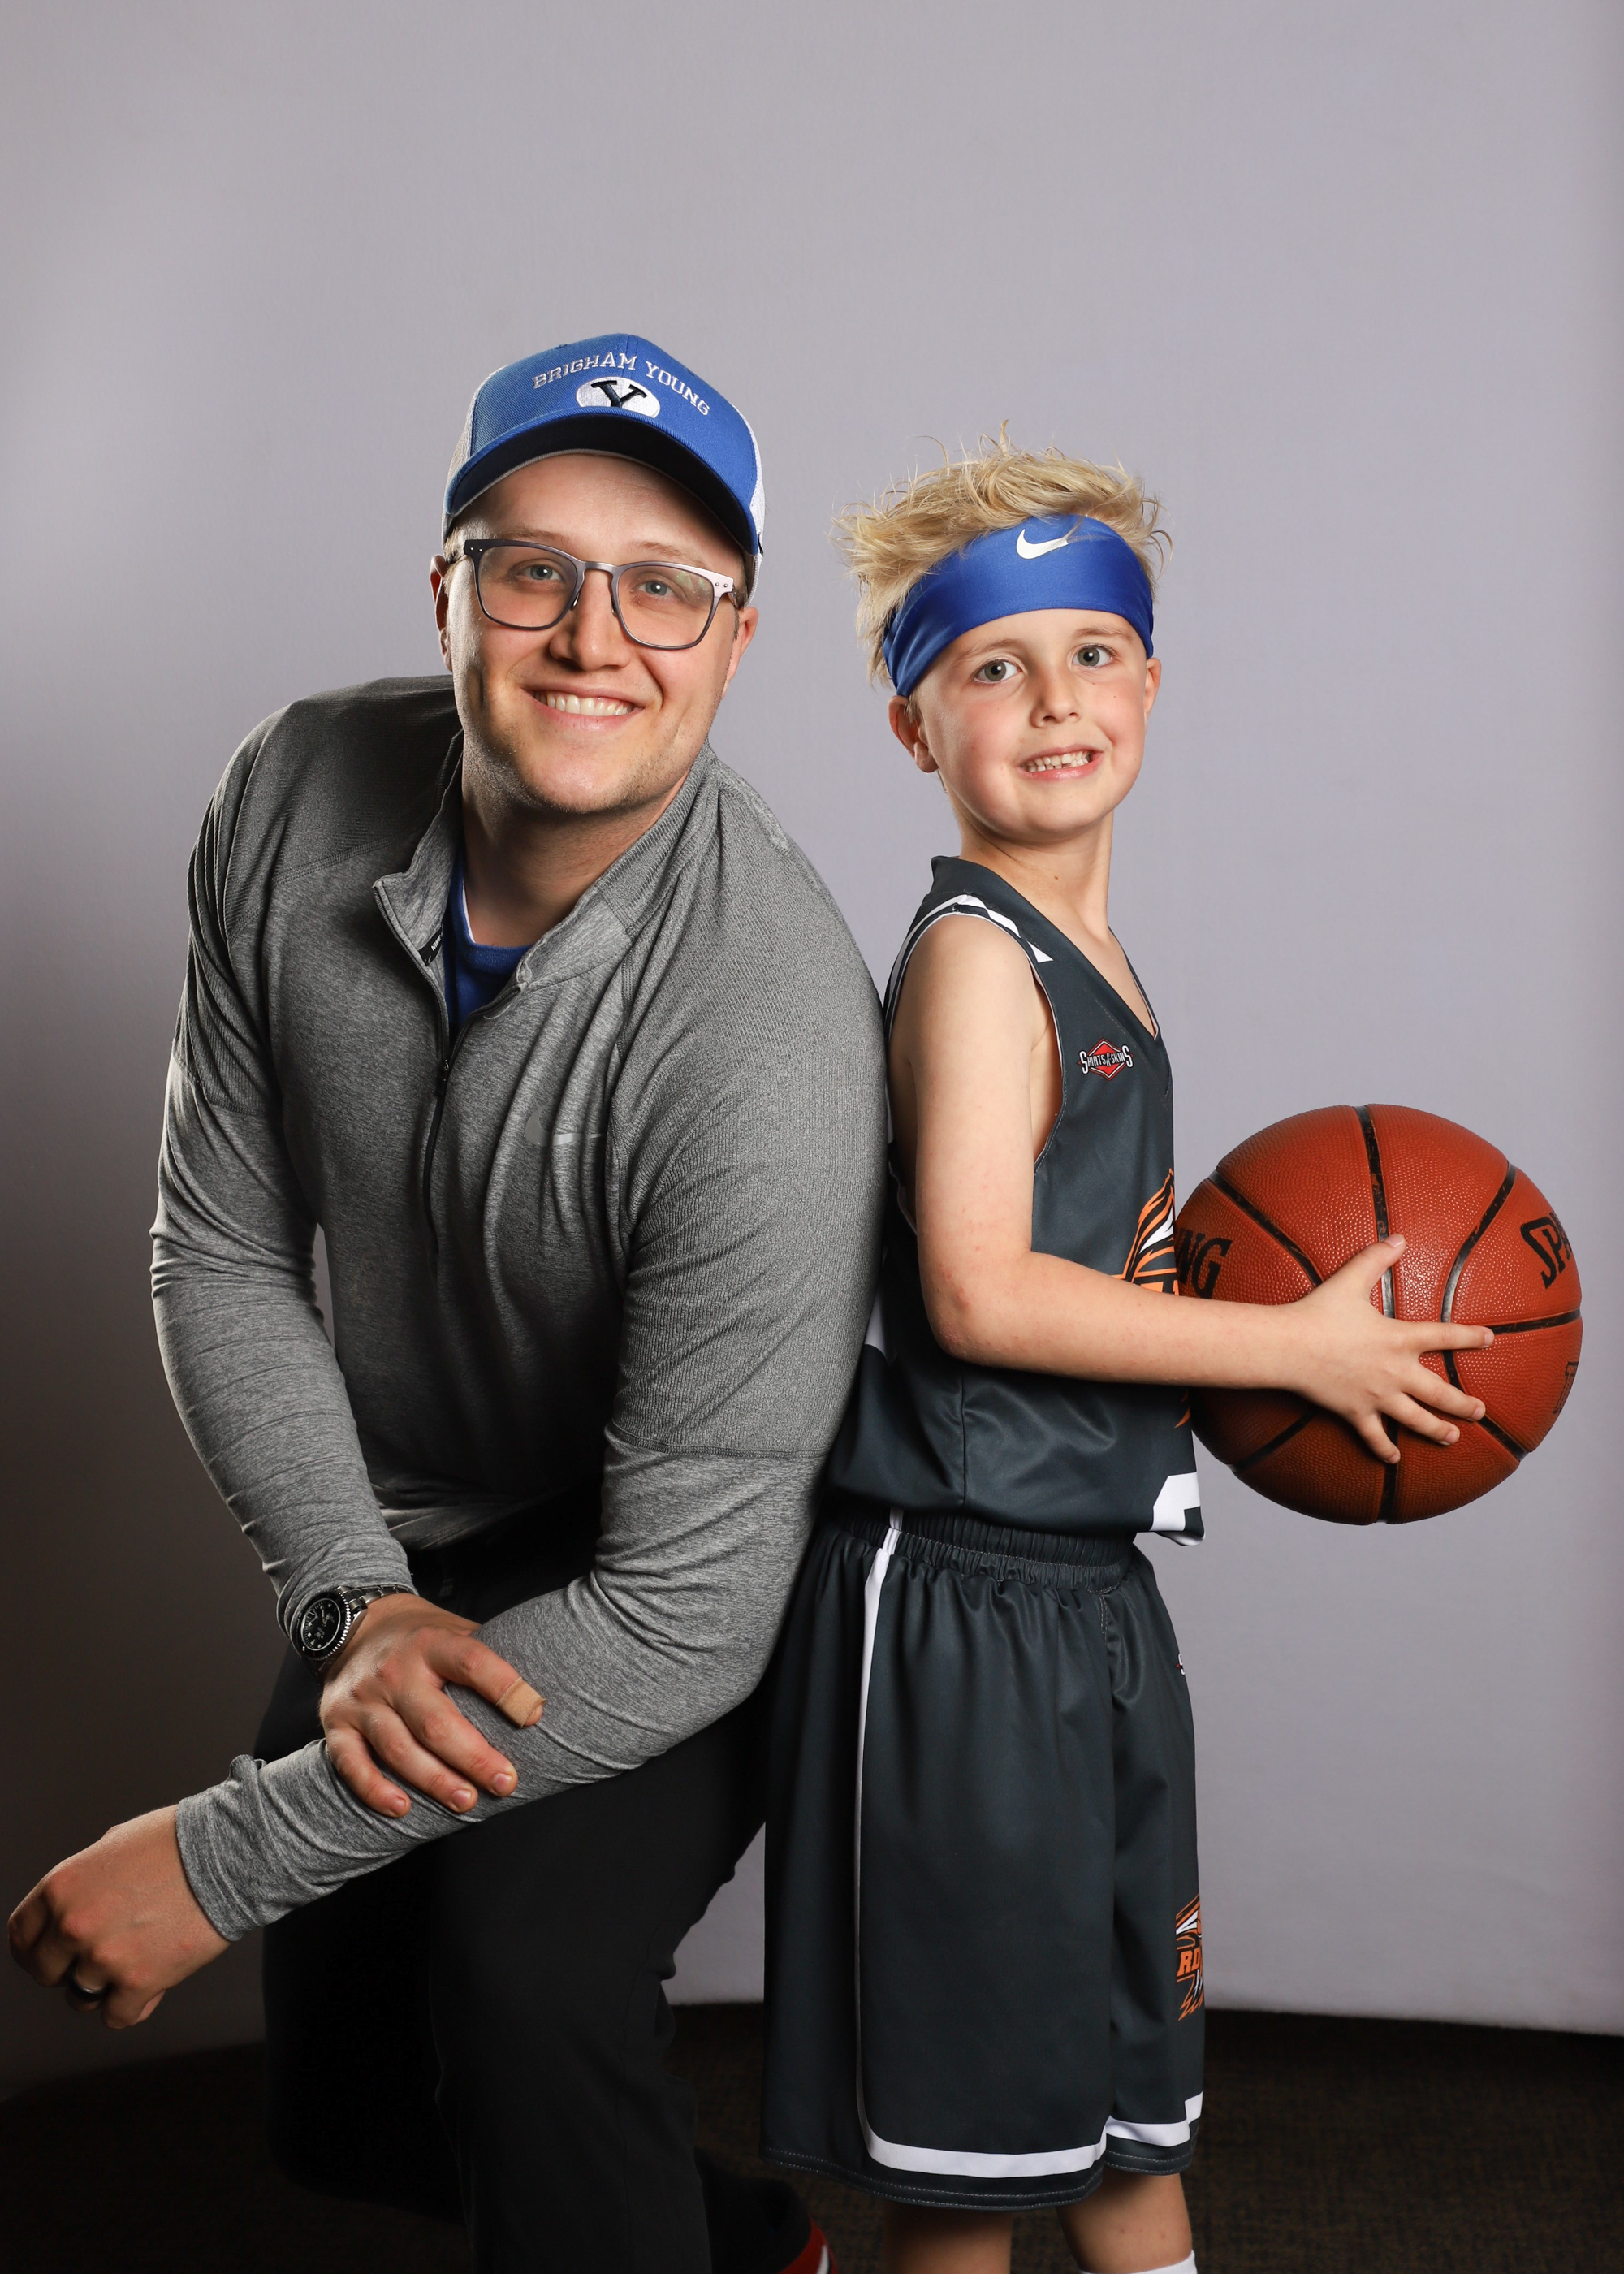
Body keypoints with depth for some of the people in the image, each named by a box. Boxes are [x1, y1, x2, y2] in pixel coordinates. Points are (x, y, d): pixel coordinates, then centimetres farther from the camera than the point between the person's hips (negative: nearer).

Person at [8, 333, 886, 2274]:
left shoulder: (771, 1035, -35)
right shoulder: (297, 800, -17)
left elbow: (684, 1615, -32)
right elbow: (222, 1254, -7)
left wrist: (226, 1856, -29)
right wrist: (356, 1601, -21)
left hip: (666, 1604, -5)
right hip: (403, 1552, 6)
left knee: (522, 1965, -32)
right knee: (344, 2109, 16)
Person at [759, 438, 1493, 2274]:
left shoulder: (1084, 955, 11)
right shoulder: (974, 951, -16)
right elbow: (978, 1293, -24)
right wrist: (1296, 1343, -18)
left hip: (1093, 1586, 9)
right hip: (962, 1592, -9)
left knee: (1132, 2059, 23)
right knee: (968, 2119, 8)